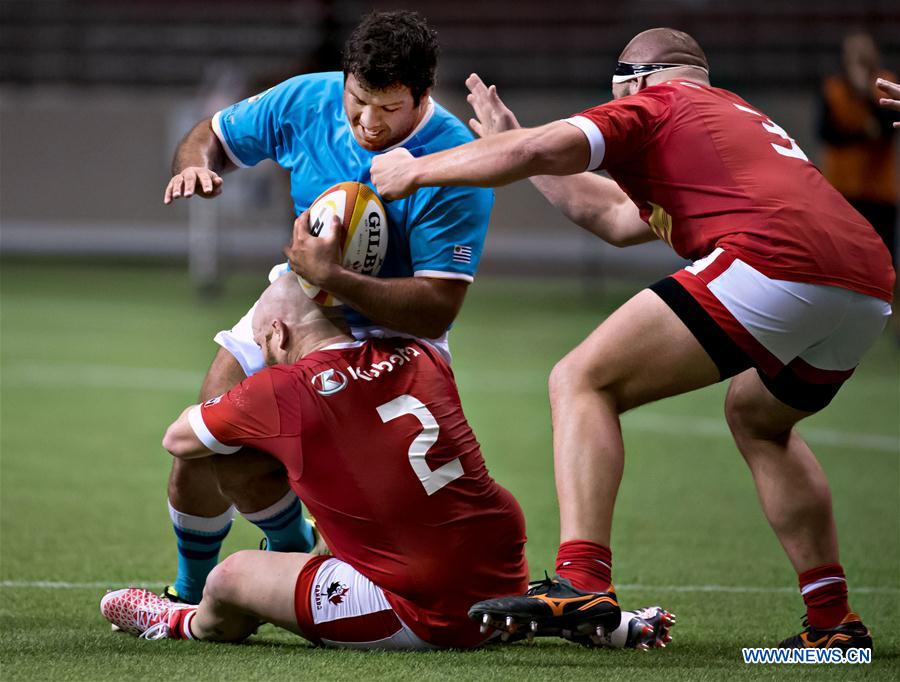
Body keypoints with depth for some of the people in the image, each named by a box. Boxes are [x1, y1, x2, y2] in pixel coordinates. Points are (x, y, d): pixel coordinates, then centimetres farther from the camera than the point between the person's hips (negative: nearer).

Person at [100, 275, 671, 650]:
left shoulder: (282, 391, -7)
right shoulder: (421, 360, 7)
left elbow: (179, 440, 12)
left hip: (422, 617, -6)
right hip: (506, 583, 6)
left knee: (232, 578, 10)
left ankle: (184, 625, 45)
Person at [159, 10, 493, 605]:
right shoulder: (307, 101, -12)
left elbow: (437, 309, -29)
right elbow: (214, 135, 7)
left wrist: (330, 277, -37)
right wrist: (195, 165, -18)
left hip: (393, 334, -5)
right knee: (201, 453, -4)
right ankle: (192, 593, 25)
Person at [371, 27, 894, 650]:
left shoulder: (656, 105, 14)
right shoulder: (742, 116, 38)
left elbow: (543, 150, -2)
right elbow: (617, 219, 45)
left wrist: (418, 170, 11)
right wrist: (510, 137, 51)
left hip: (775, 260, -8)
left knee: (583, 382, -3)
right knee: (757, 418, 35)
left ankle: (582, 581, -21)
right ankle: (833, 619, 27)